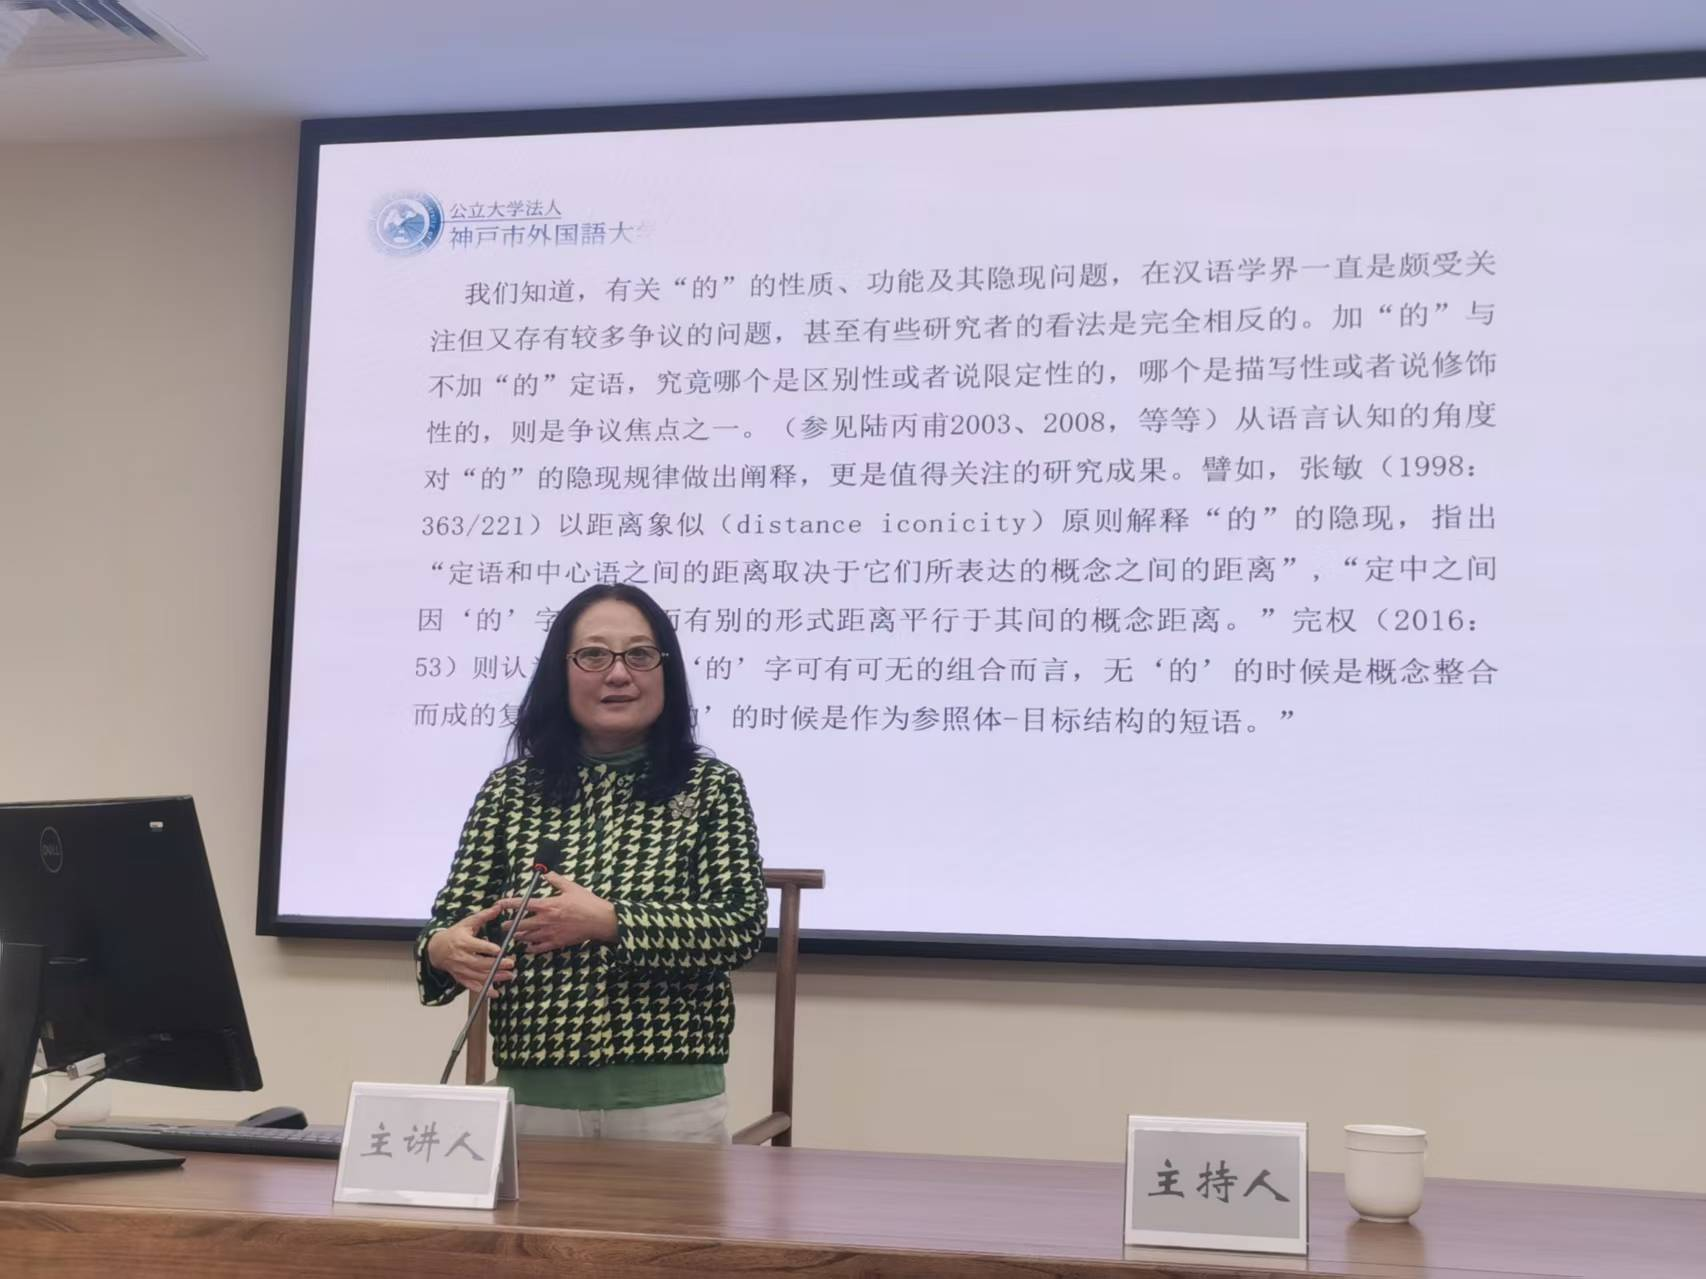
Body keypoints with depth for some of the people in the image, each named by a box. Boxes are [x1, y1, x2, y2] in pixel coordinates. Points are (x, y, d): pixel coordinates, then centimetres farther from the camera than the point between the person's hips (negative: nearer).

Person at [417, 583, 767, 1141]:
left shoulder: (711, 789, 0)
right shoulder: (509, 791, 5)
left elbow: (741, 925, -9)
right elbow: (451, 921, 3)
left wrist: (608, 922, -19)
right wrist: (444, 950, -20)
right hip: (532, 1100, 2)